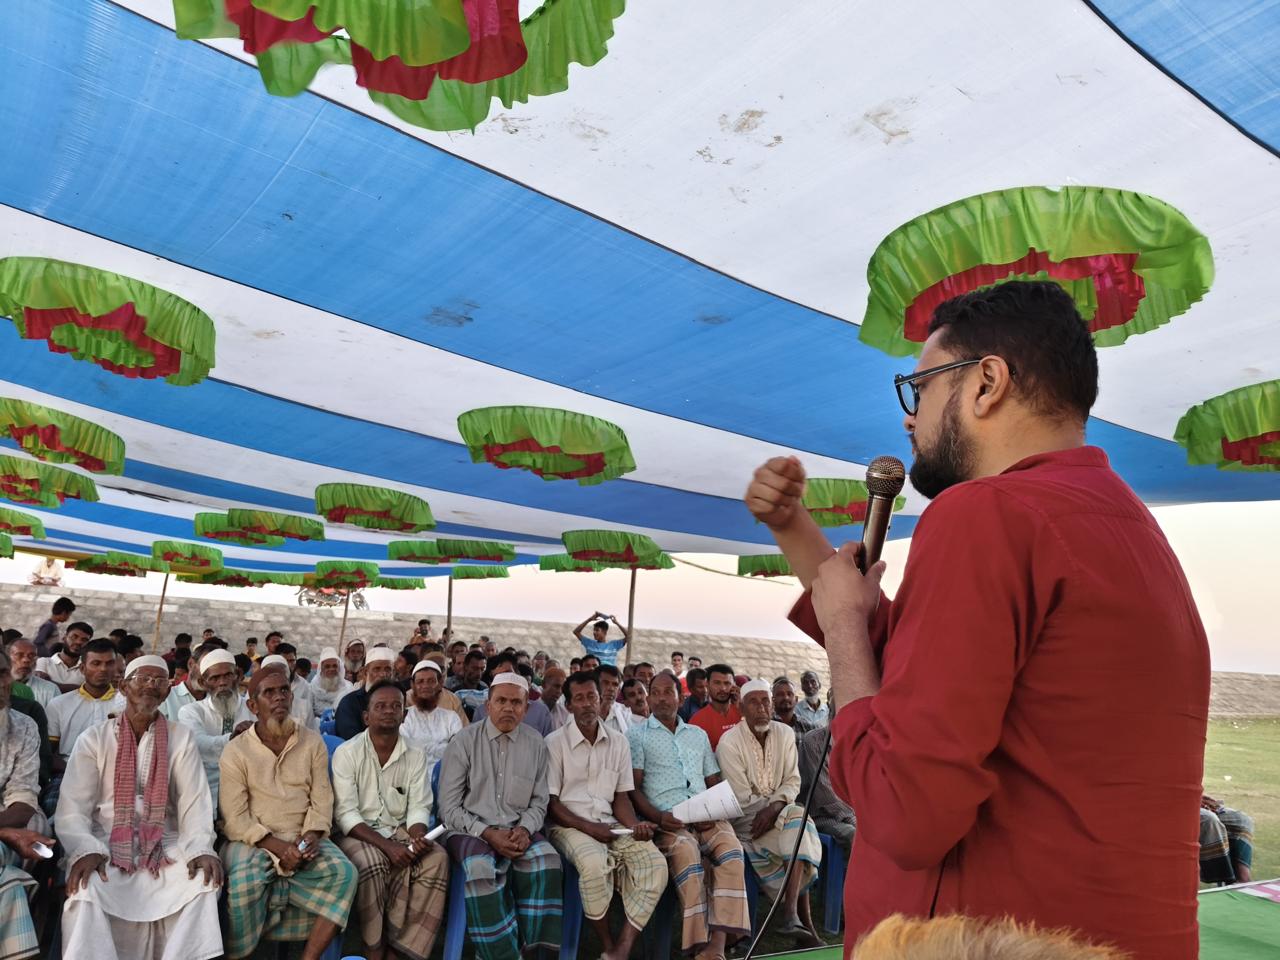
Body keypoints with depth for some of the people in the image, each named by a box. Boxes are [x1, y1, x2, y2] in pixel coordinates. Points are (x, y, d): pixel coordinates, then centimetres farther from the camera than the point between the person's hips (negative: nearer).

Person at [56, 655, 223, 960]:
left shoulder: (181, 738, 6)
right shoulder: (94, 738, 4)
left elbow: (195, 801, -2)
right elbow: (72, 809, -4)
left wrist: (200, 849, -19)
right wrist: (86, 850, -23)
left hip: (164, 848, 1)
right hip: (105, 845, -1)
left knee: (204, 881, -25)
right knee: (84, 889, -31)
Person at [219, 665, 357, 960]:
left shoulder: (313, 742, 5)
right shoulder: (235, 752, -3)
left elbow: (322, 801, 2)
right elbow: (235, 819, -7)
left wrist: (309, 839, -17)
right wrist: (278, 848, -18)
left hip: (303, 839, 2)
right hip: (254, 841, -2)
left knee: (344, 872, -23)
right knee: (244, 883, -33)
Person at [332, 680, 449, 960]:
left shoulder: (415, 756, 3)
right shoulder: (347, 753, -7)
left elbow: (419, 808, 1)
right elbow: (345, 813, -14)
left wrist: (417, 838, -23)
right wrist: (386, 845, -24)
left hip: (399, 831, 3)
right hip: (358, 833, -3)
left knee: (436, 859, -25)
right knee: (372, 863, -35)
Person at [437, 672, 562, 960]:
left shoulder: (536, 744, 4)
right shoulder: (464, 741, -5)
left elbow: (539, 801, 9)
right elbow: (449, 807, -4)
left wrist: (525, 830, -13)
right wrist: (488, 833, -16)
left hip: (516, 830, 2)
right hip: (469, 829, -2)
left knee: (546, 858, -29)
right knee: (481, 867, -35)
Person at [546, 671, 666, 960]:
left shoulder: (618, 742, 9)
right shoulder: (555, 742, -4)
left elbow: (621, 797, 11)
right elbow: (550, 804, -4)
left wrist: (635, 824, -10)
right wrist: (589, 827, -15)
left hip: (611, 825, 4)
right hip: (569, 826, -4)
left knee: (655, 863, -22)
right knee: (595, 863, -35)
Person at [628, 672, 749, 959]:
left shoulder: (698, 734, 24)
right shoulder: (637, 735, 12)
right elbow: (633, 788, 3)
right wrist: (657, 817, -14)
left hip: (706, 818, 3)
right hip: (667, 820, -3)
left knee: (731, 849, -28)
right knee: (685, 851, -35)